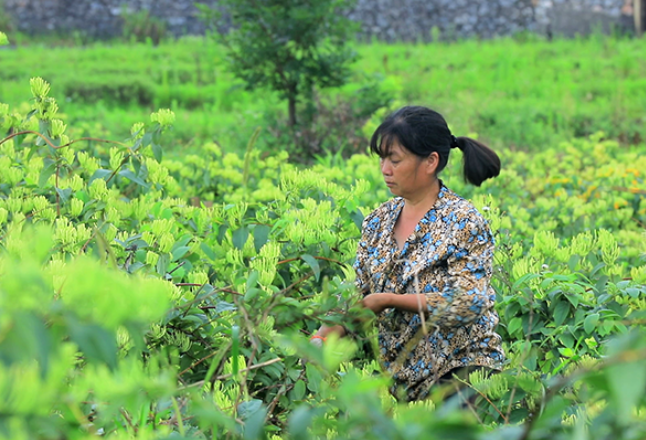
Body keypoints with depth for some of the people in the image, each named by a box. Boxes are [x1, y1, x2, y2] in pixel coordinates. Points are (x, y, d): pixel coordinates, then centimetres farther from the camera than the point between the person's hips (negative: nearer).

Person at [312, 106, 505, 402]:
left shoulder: (462, 223, -10)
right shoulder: (379, 221, 9)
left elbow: (467, 304, -19)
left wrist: (388, 300, -18)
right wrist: (323, 337, -10)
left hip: (459, 370, -6)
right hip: (401, 376, 6)